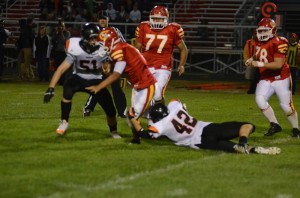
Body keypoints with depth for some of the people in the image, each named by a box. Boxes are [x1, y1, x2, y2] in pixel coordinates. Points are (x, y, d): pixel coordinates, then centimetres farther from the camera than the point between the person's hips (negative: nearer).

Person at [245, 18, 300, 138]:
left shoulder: (278, 43, -17)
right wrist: (252, 61, -5)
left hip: (280, 79, -6)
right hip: (266, 79, 6)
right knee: (260, 100, -15)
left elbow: (278, 64, -24)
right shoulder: (259, 43, 7)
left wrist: (259, 64, -28)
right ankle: (274, 125, -2)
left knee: (286, 106, -3)